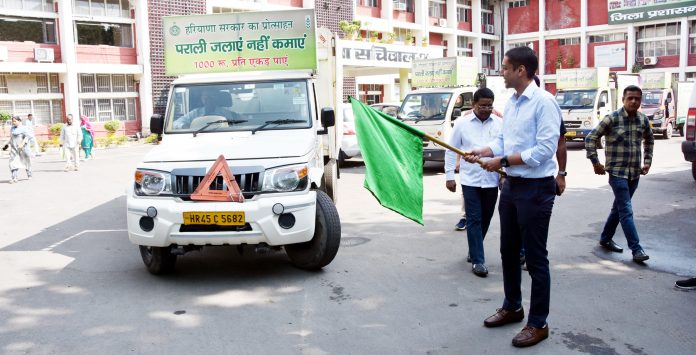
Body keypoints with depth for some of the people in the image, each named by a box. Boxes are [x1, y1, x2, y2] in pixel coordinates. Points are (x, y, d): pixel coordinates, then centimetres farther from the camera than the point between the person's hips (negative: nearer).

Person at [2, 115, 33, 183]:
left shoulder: (24, 128, -5)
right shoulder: (12, 129, 13)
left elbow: (27, 137, -13)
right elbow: (11, 138, 23)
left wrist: (22, 144, -24)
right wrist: (7, 144, 16)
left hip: (23, 148, -4)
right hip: (14, 148, 4)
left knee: (26, 161, 10)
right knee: (13, 162, -9)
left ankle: (29, 174, 31)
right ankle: (14, 178, -15)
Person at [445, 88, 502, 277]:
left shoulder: (499, 123, 3)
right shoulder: (462, 123, 1)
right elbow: (451, 150, 5)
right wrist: (449, 176, 1)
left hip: (492, 180, 2)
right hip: (470, 180, -2)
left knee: (485, 219, 12)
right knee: (474, 220, -1)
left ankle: (474, 251, 32)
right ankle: (477, 260, 6)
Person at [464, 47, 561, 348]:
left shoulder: (543, 102, -17)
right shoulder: (511, 103, 10)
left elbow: (545, 149, -23)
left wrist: (502, 161, -20)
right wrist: (481, 152, -3)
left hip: (535, 189, -9)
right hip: (511, 185, 9)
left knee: (535, 258, 2)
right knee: (508, 251, 19)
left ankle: (538, 323, 16)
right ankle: (512, 307, 37)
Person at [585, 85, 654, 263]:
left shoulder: (643, 120, 6)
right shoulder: (612, 119, -10)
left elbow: (649, 140, 24)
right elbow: (590, 138, -7)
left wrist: (647, 161, 17)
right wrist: (595, 163, -8)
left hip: (635, 173, 6)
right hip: (617, 172, -6)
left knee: (618, 208, 16)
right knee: (626, 211, -8)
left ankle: (606, 238, 31)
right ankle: (636, 249, -5)